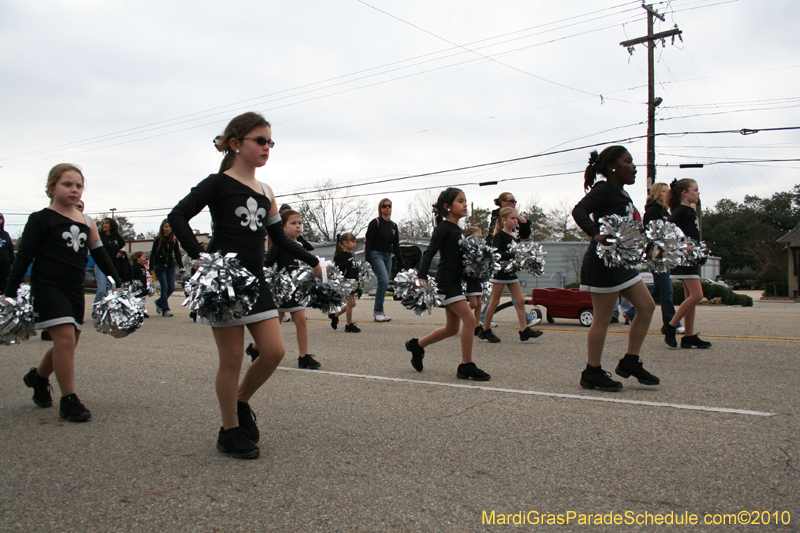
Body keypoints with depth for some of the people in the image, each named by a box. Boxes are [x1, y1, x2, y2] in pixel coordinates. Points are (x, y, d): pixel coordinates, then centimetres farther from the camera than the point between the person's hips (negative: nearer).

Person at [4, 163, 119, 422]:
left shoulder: (87, 223, 12)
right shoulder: (41, 219, -2)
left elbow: (101, 257, 14)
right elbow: (23, 258, -3)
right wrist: (9, 294, -6)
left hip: (75, 291, 6)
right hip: (47, 287, -6)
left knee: (67, 342, 10)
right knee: (66, 337, -16)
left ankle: (38, 376, 41)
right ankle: (68, 401, -4)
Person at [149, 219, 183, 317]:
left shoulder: (174, 240, 6)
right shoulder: (158, 240, -6)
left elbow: (177, 254, 11)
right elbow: (152, 254, -8)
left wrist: (181, 266, 1)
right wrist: (151, 268, -15)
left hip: (170, 266, 4)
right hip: (160, 266, -4)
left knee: (172, 288, 2)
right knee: (164, 287, -9)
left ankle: (159, 302, 27)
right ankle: (165, 309, -2)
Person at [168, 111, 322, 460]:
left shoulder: (265, 192, 15)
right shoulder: (219, 183, -4)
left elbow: (279, 237, 22)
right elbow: (178, 216, -12)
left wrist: (313, 262, 20)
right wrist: (199, 257, -23)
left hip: (256, 280, 6)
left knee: (274, 351, 1)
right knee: (232, 358, 0)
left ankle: (241, 402, 26)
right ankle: (230, 431, 16)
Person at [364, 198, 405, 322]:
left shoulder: (393, 226, 15)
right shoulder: (375, 223, -3)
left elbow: (396, 246, 18)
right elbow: (368, 241, -8)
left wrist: (401, 263, 14)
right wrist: (367, 259, -18)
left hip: (388, 256, 6)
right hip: (376, 255, -6)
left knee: (383, 283, 4)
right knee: (384, 280, -19)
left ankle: (377, 311, 14)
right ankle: (378, 311, -11)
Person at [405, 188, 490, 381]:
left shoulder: (459, 230, 15)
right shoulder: (444, 227, -9)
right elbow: (429, 252, -18)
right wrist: (422, 277, -28)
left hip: (455, 282, 9)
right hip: (446, 281, -9)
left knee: (452, 328, 14)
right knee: (469, 319, -13)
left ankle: (417, 345, 31)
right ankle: (466, 367, -4)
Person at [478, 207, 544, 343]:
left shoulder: (513, 237, 13)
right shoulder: (500, 235, -10)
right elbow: (495, 252, -23)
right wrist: (513, 255, -28)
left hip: (511, 272, 7)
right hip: (500, 272, -7)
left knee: (520, 300, 2)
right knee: (495, 302, 0)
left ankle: (524, 330, 3)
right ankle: (485, 330, 10)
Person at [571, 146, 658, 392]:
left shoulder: (622, 194, 16)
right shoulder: (604, 190, -12)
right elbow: (579, 210, -27)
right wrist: (596, 235, -39)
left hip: (622, 261, 10)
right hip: (603, 262, -10)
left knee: (647, 307, 10)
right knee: (603, 318, -3)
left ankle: (630, 362, 18)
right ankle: (592, 373, 9)